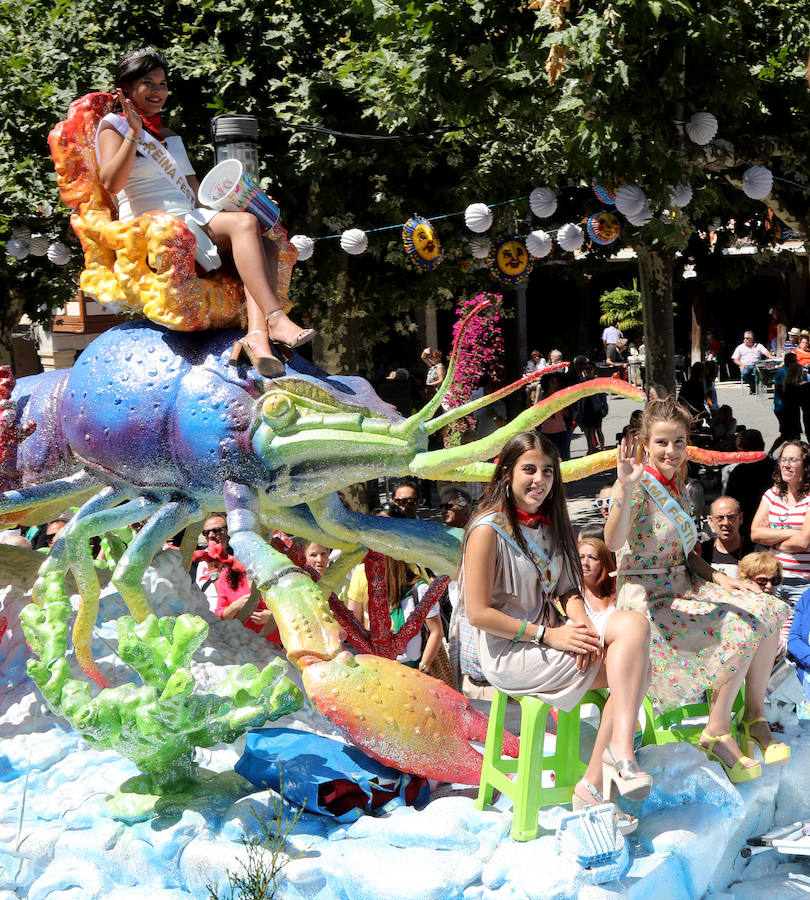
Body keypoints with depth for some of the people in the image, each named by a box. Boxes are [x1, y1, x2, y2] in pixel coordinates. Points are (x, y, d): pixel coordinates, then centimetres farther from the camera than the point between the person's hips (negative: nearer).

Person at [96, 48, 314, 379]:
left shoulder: (170, 137, 30)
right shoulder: (113, 126, 8)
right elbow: (112, 184, -10)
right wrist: (134, 134, -15)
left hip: (191, 221, 7)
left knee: (266, 245, -22)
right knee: (245, 223, -30)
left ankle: (257, 334, -44)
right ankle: (276, 319, -44)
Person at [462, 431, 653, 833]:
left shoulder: (549, 523, 13)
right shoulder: (489, 530, -11)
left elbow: (567, 590, 12)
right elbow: (479, 613, -15)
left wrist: (582, 625, -11)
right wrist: (548, 635, -18)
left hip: (551, 638, 8)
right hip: (509, 653, -8)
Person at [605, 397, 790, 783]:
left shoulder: (677, 488, 12)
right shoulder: (639, 484, -14)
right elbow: (614, 542, -32)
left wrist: (717, 577, 3)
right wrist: (625, 488, -44)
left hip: (682, 587, 8)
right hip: (646, 597, -8)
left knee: (767, 614, -5)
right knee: (741, 631, -22)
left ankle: (754, 717, 6)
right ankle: (717, 733, -8)